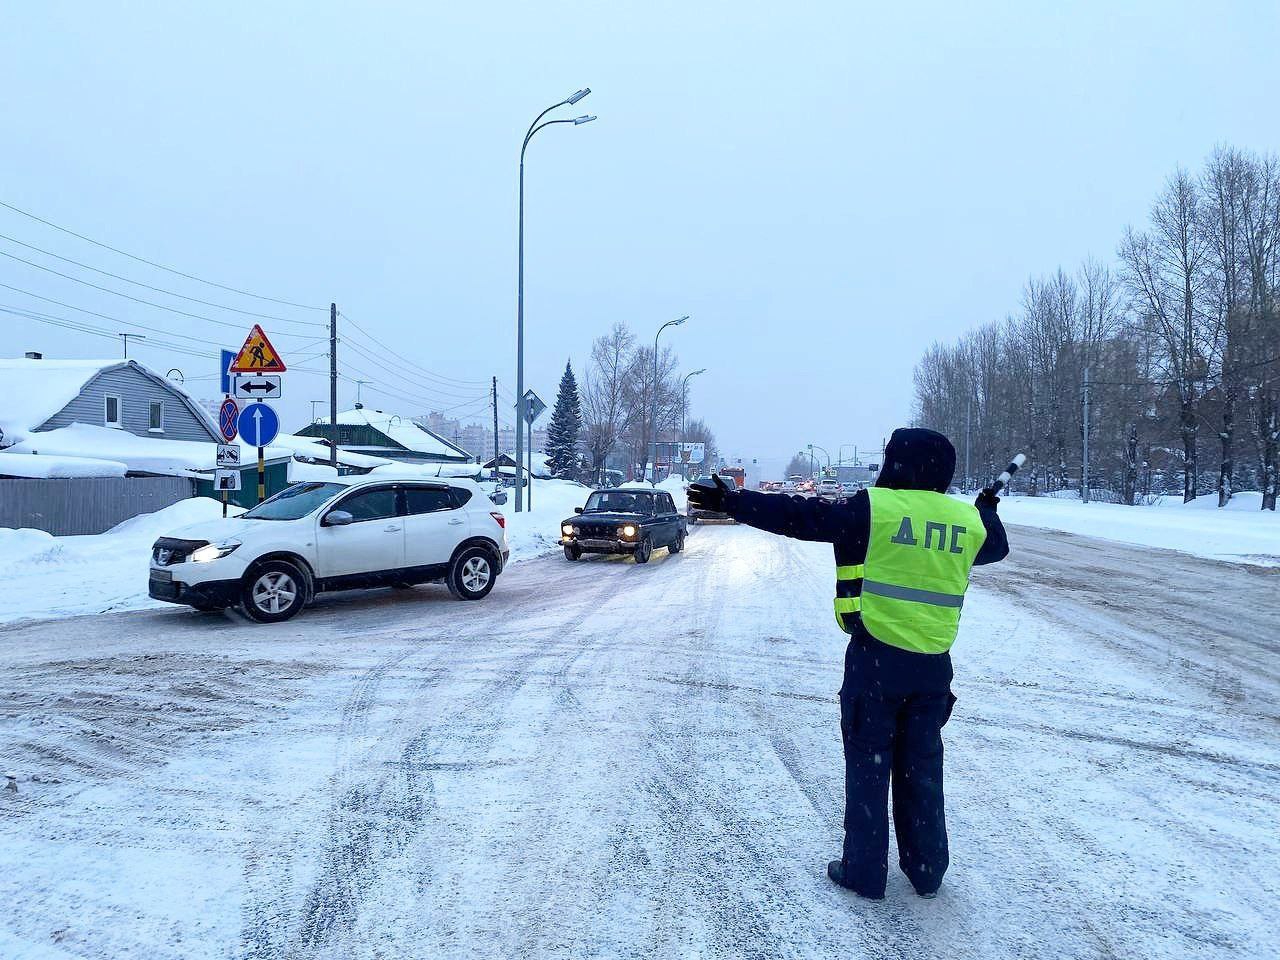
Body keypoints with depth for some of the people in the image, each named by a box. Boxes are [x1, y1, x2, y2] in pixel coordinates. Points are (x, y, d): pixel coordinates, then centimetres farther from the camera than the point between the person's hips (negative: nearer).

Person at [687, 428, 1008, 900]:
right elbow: (997, 546, 27)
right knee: (921, 767, 18)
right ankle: (926, 871, 28)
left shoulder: (874, 508, -12)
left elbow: (798, 515, -12)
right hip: (934, 665, 5)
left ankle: (865, 872, 17)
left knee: (868, 765, 8)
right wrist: (988, 510, 48)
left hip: (875, 658, -5)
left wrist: (733, 501, -6)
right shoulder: (969, 520, 4)